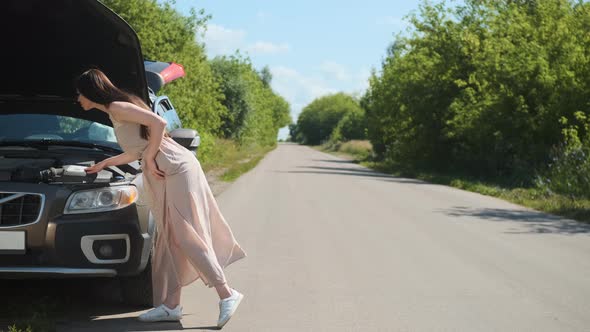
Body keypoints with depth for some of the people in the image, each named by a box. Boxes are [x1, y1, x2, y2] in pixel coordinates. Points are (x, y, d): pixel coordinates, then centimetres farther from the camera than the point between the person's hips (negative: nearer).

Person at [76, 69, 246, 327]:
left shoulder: (117, 107, -8)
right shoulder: (116, 111, 21)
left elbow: (159, 123, -19)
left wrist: (150, 158, -14)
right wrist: (104, 164, 36)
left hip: (176, 169, -10)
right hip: (165, 173, 10)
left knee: (186, 236, -12)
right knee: (169, 240, 7)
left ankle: (226, 294, -9)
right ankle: (170, 306, 9)